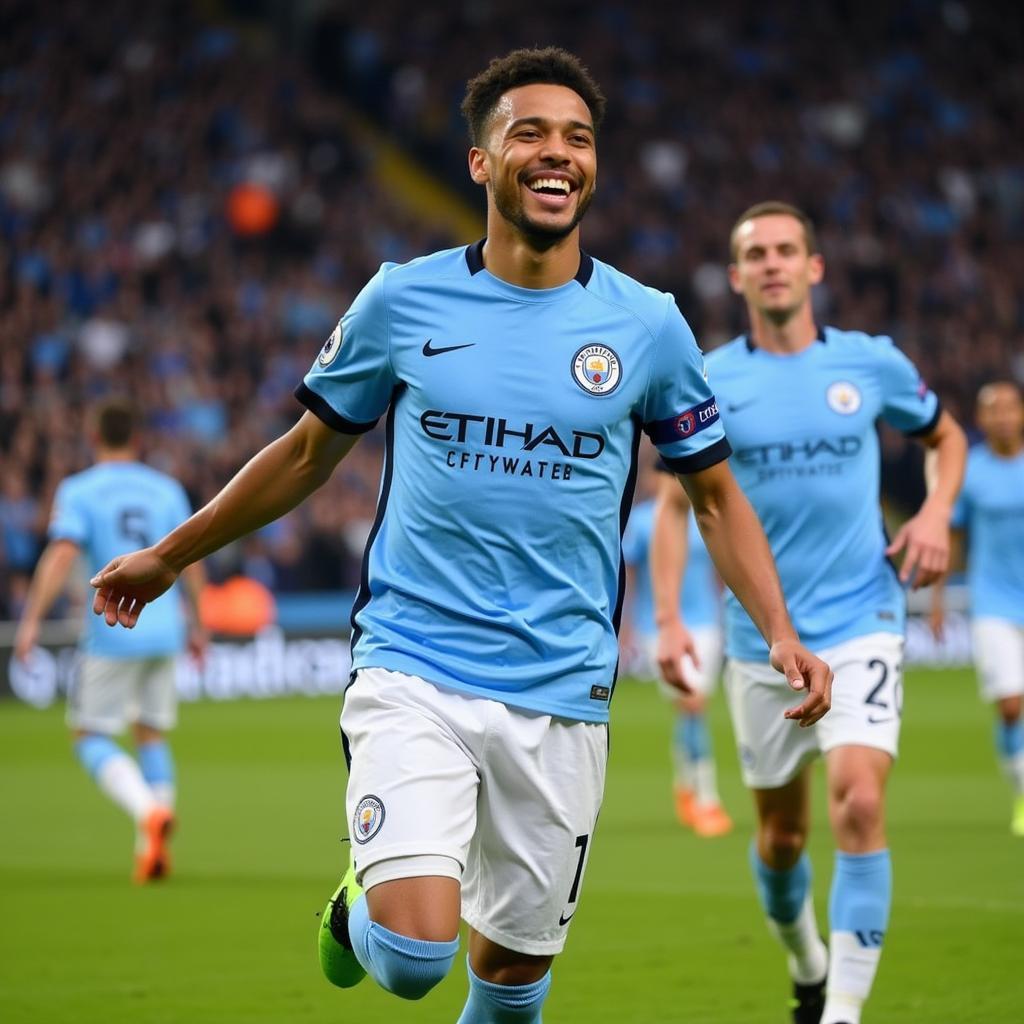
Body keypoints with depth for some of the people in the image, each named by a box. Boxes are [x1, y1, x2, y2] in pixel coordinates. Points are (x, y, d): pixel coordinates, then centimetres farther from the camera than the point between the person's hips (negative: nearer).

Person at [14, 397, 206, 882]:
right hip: (164, 629, 4)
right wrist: (196, 624, 23)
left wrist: (31, 620, -17)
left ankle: (148, 811, -21)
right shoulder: (166, 489, 9)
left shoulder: (78, 491, -3)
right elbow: (191, 560, 12)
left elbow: (61, 555, -15)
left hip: (113, 631, -4)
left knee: (91, 737, 4)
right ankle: (154, 848, 9)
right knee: (151, 734, 15)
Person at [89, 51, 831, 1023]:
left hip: (560, 695, 2)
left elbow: (714, 496, 13)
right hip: (412, 675, -2)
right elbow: (309, 451, 15)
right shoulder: (401, 302, 0)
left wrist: (781, 634, -2)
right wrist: (170, 556, 21)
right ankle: (360, 902, 18)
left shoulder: (646, 324, 2)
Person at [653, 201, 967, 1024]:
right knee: (781, 833, 10)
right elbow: (675, 501, 7)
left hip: (860, 623, -1)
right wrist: (668, 618, -3)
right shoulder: (707, 383, -1)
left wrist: (936, 514, -2)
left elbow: (947, 437, 17)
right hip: (761, 637, 1)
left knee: (859, 805, -19)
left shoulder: (871, 363, 0)